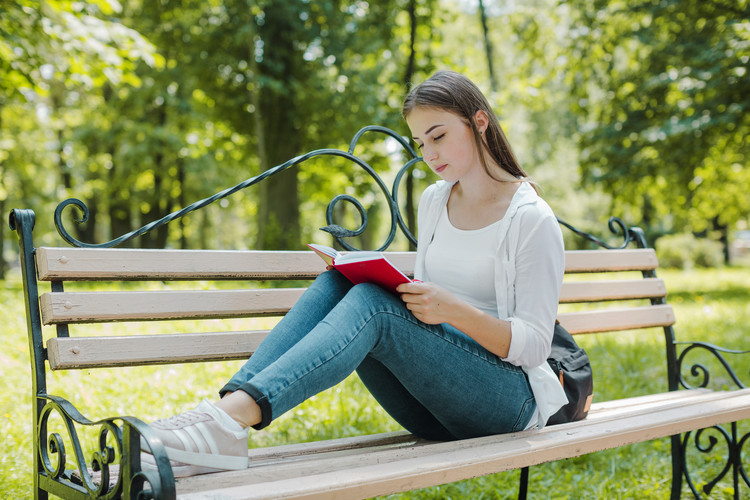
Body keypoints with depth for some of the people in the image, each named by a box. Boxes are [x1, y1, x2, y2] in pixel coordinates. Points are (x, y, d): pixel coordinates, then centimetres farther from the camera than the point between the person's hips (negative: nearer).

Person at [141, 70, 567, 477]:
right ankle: (225, 411, -32)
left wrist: (456, 311, -26)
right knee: (338, 281, -17)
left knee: (371, 303, -30)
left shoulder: (532, 220, -9)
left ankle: (232, 420, -43)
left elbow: (535, 345, -11)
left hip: (510, 400, -6)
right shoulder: (434, 201, 12)